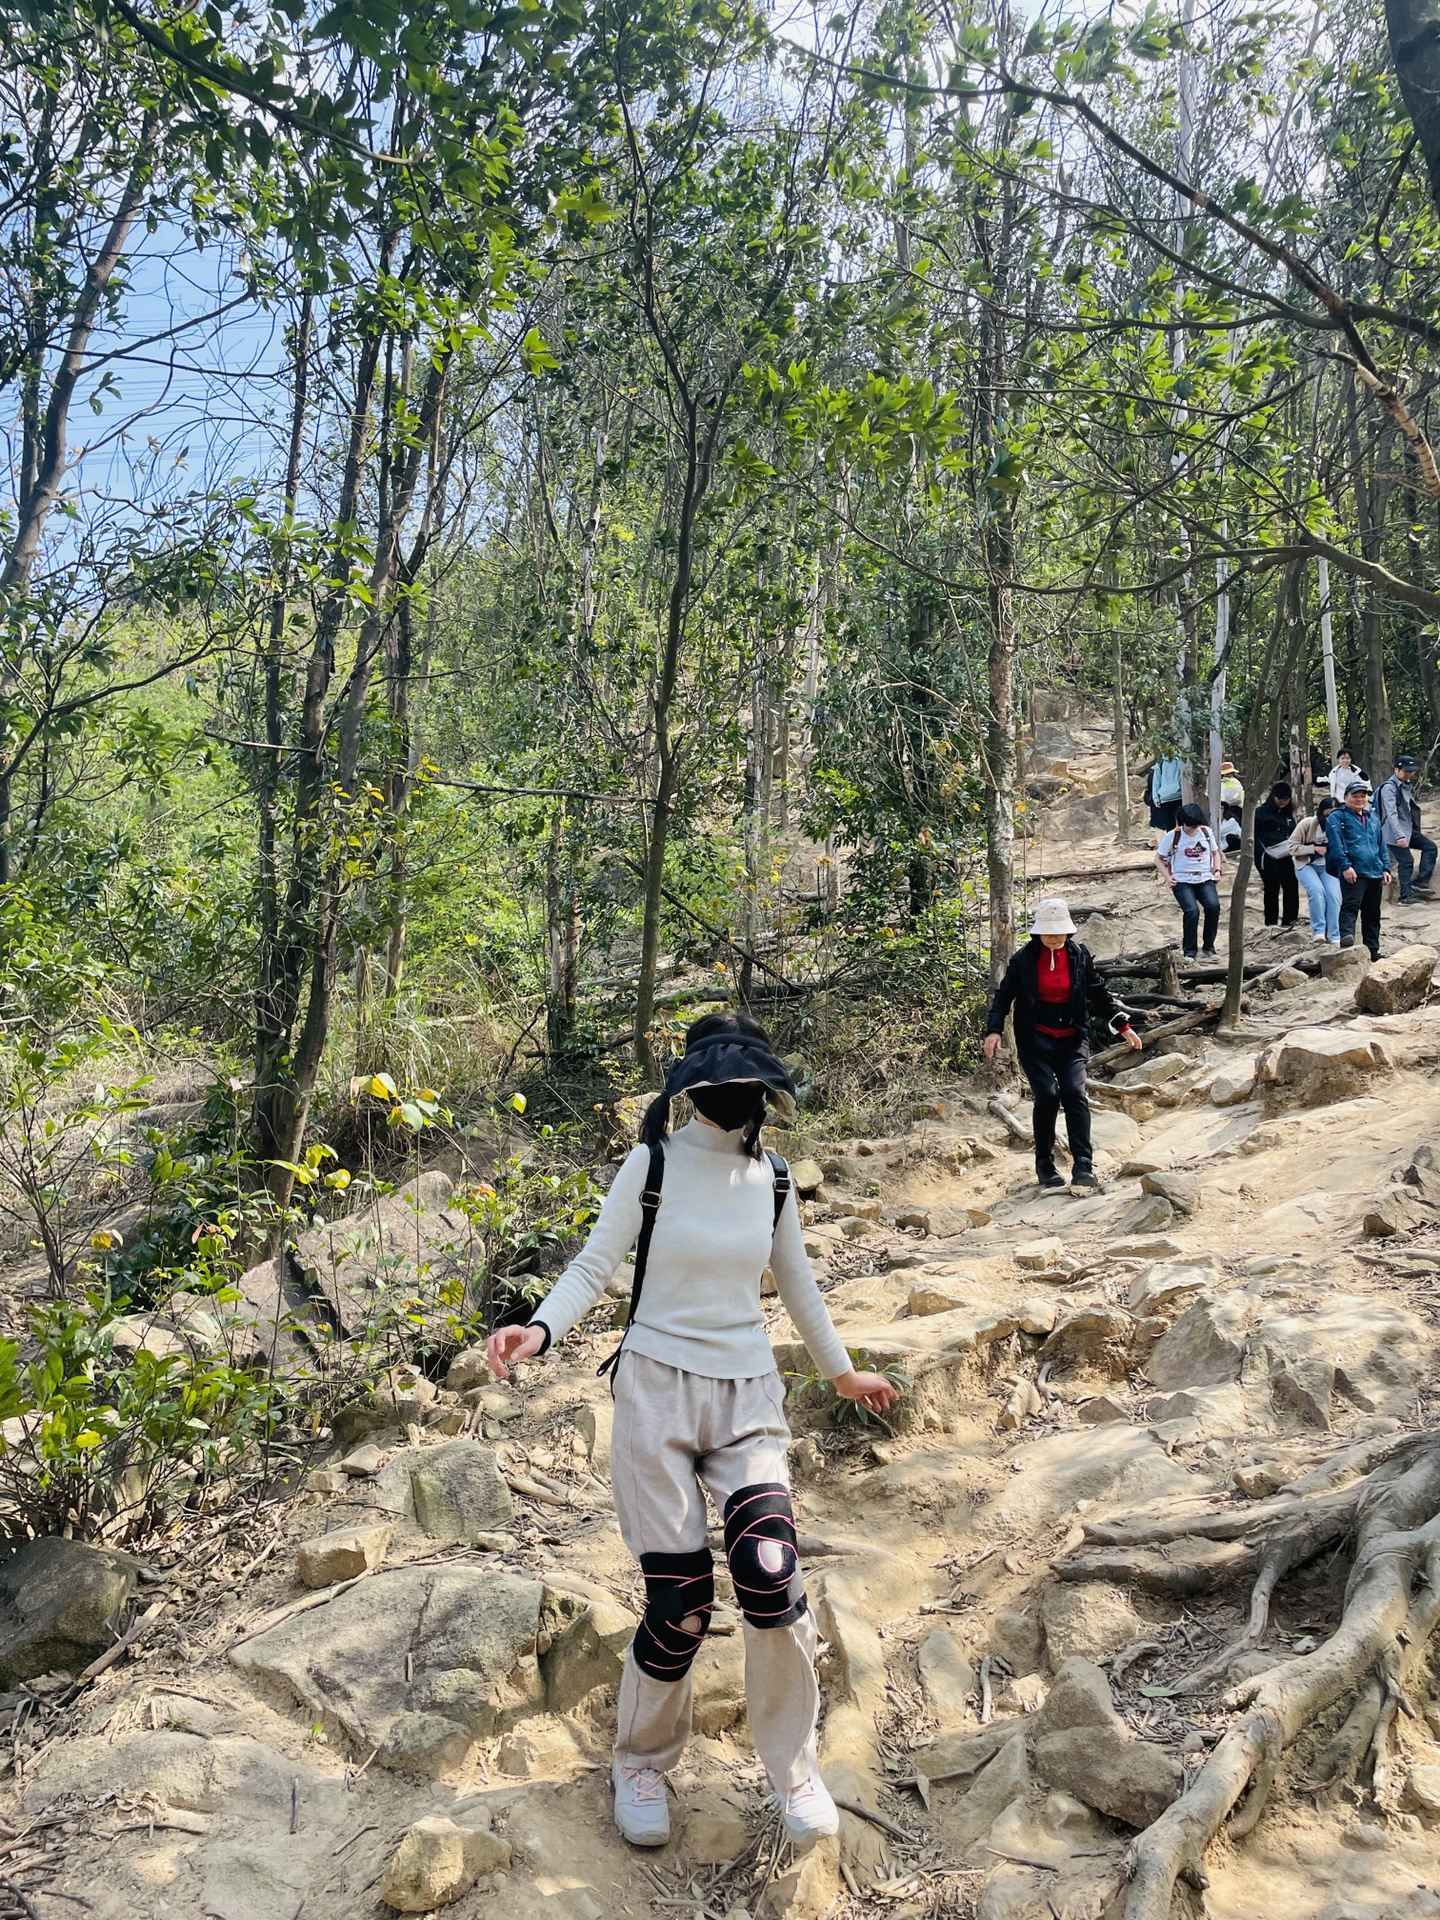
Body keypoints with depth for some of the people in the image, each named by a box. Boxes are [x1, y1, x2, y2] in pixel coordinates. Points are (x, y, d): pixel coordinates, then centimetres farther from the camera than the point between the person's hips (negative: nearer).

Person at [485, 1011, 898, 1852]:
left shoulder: (772, 1176, 6)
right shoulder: (655, 1164, -5)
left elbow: (797, 1281, 19)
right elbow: (594, 1267, -7)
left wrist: (841, 1370, 28)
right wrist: (540, 1328, -26)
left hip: (748, 1396, 3)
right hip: (658, 1389, -3)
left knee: (771, 1576, -15)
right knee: (681, 1601, -3)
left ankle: (795, 1767, 11)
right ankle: (643, 1765, 27)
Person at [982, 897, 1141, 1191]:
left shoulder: (1079, 955, 4)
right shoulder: (1024, 959, -2)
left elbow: (1099, 993, 13)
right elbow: (1004, 994, 1)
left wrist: (1123, 1026, 11)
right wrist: (994, 1030, -11)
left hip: (1071, 1040, 2)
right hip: (1035, 1040, -2)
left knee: (1074, 1093, -15)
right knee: (1047, 1096, -13)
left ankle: (1083, 1165, -16)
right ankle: (1044, 1164, 4)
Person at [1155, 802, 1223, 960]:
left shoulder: (1206, 832, 8)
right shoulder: (1173, 836, -1)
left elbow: (1215, 853, 24)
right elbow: (1158, 858, 8)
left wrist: (1217, 870, 7)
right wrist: (1167, 877, -5)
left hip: (1205, 879, 3)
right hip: (1182, 881, -3)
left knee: (1213, 906, -25)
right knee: (1192, 911, -28)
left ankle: (1209, 948, -10)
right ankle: (1189, 951, -13)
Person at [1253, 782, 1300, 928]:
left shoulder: (1288, 814, 19)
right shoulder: (1262, 811, 0)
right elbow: (1253, 834, -4)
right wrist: (1262, 850, -13)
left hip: (1284, 856, 5)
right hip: (1266, 857, -5)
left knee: (1291, 885, -3)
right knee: (1272, 887, -8)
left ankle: (1289, 921, 5)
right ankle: (1271, 922, 0)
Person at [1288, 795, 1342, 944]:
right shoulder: (1308, 823, -11)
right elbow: (1293, 847, -9)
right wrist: (1315, 848, -19)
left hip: (1328, 866, 2)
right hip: (1306, 865, -2)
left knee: (1333, 893, -19)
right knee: (1317, 889, -28)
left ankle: (1334, 937, -15)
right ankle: (1319, 930, -21)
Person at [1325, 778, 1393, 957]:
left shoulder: (1373, 817, 22)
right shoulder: (1337, 817, 0)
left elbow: (1382, 845, 24)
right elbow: (1336, 844, -11)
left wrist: (1386, 868, 15)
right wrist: (1345, 866, -20)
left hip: (1375, 873, 7)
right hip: (1353, 873, -7)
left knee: (1372, 914, 11)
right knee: (1350, 905, -25)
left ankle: (1373, 951, 17)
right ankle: (1346, 936, -41)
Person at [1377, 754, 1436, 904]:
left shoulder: (1407, 785, 14)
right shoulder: (1389, 788, -16)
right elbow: (1391, 813, -24)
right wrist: (1399, 836, -31)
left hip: (1408, 830, 9)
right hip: (1395, 833, -9)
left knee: (1430, 846, 3)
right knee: (1406, 861, -9)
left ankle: (1420, 881, 2)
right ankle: (1406, 896, -3)